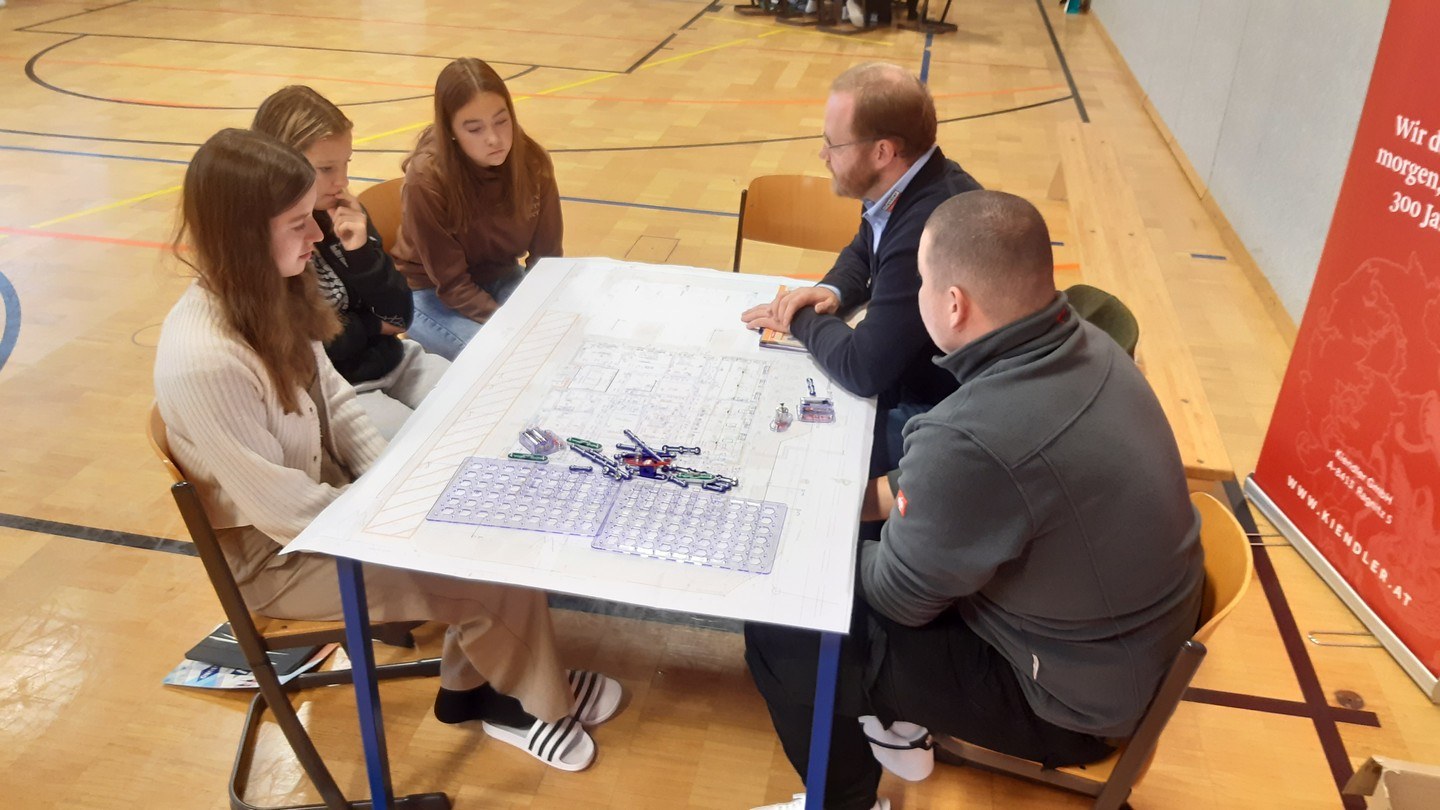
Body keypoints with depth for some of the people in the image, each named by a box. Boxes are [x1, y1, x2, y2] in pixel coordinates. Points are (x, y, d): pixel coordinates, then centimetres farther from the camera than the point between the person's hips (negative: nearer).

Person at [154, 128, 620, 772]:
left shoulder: (265, 295, -6)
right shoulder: (205, 362, -33)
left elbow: (333, 400, 5)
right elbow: (281, 507, -26)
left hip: (331, 496, 8)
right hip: (280, 554, -8)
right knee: (499, 570, -11)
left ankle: (471, 687, 17)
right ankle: (538, 700, 18)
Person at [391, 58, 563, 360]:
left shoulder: (532, 161, -16)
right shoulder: (428, 179, -27)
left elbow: (546, 254, -7)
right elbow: (452, 284, -22)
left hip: (500, 280, 4)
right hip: (432, 293, -4)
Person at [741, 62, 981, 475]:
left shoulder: (929, 229, -34)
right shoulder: (907, 187, -4)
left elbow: (862, 369, -30)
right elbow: (861, 253, 17)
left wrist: (801, 318, -12)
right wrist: (832, 292, -4)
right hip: (906, 372, 9)